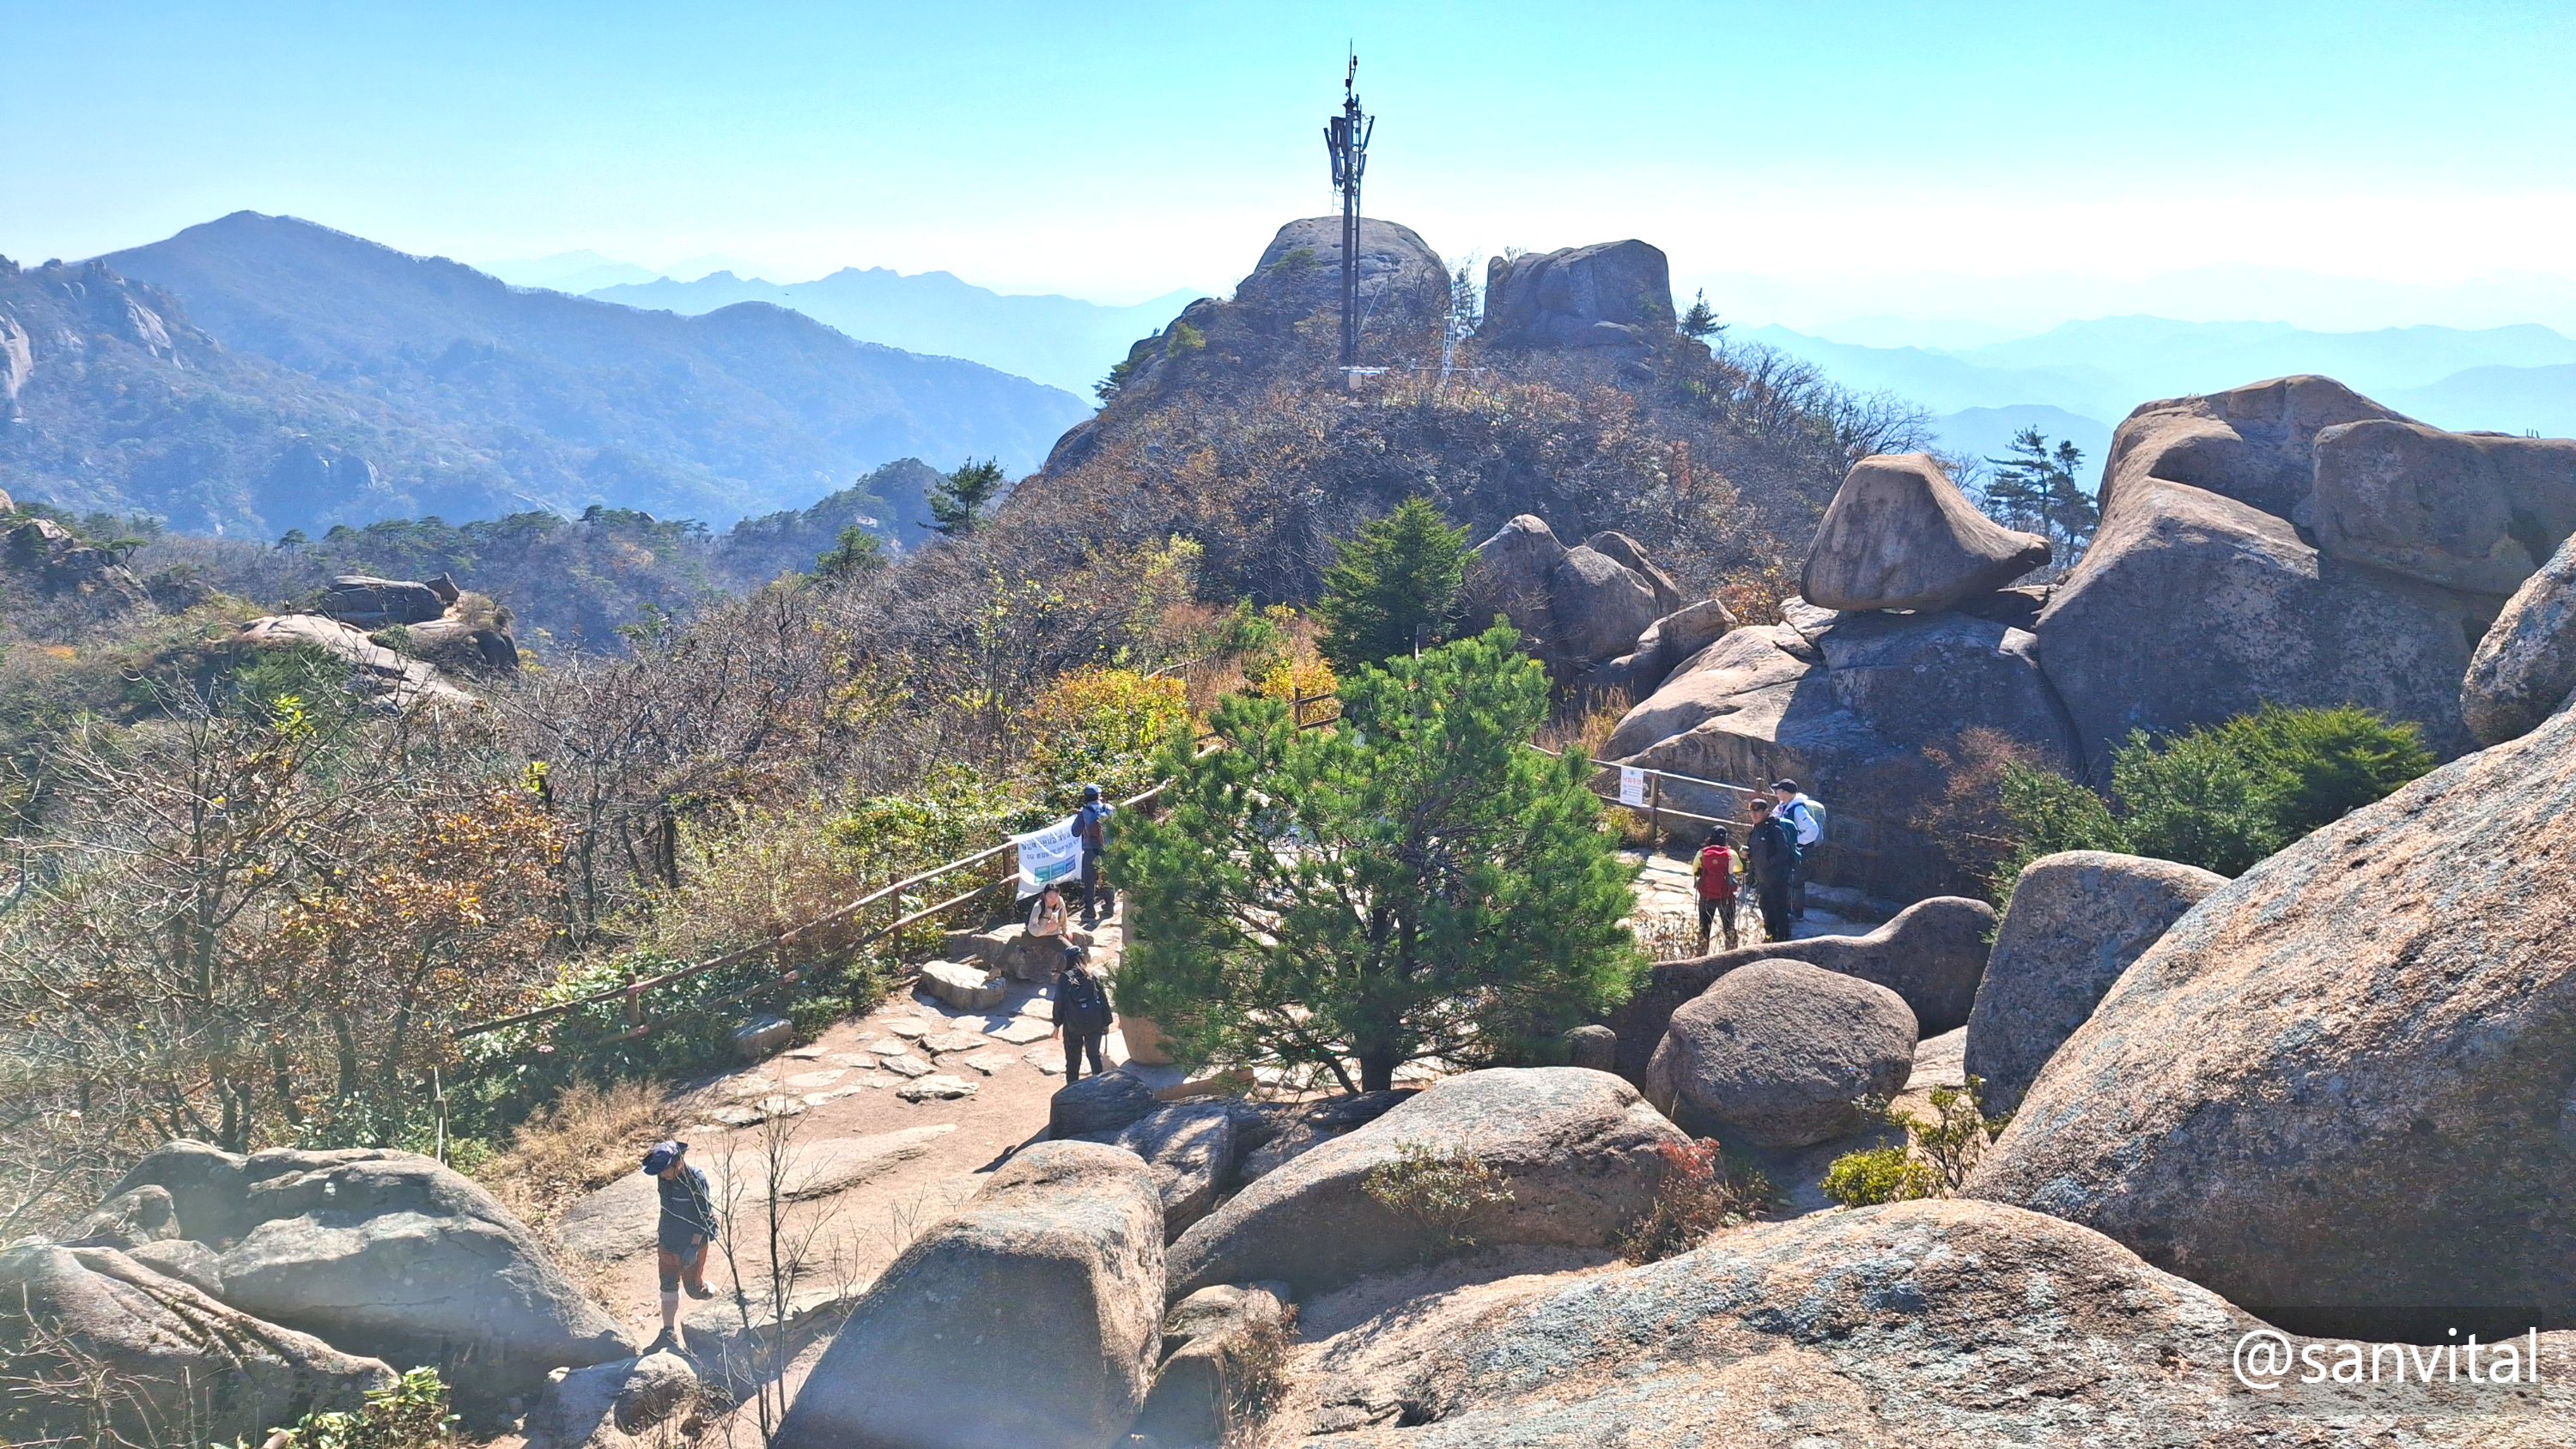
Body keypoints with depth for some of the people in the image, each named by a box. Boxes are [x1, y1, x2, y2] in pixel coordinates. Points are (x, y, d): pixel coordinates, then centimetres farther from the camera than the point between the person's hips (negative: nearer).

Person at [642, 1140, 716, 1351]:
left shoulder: (696, 1180, -24)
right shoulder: (664, 1178, -5)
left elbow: (704, 1216, -20)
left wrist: (694, 1247, -22)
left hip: (692, 1242, -6)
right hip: (668, 1241, 6)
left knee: (694, 1287, 2)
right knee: (668, 1286, 7)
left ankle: (714, 1295, 35)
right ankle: (669, 1333, 16)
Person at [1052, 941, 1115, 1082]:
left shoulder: (1064, 979, -9)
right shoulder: (1094, 976, -3)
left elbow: (1059, 1003, -6)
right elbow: (1104, 1001, 0)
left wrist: (1057, 1024, 5)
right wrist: (1106, 1023, 8)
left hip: (1072, 1026, -2)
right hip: (1094, 1024, 2)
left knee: (1073, 1059, 11)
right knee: (1094, 1055, 15)